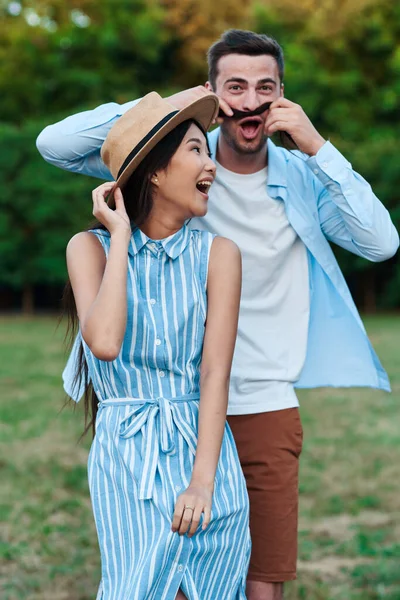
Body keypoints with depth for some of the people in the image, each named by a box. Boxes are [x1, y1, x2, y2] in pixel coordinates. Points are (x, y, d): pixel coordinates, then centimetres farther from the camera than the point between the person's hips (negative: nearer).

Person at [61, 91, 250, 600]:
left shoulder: (216, 254, 4)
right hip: (126, 454, -1)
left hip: (205, 449, 2)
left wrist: (202, 482, -14)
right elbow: (104, 343, -17)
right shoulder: (91, 247, 2)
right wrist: (120, 239, -9)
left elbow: (216, 372, -5)